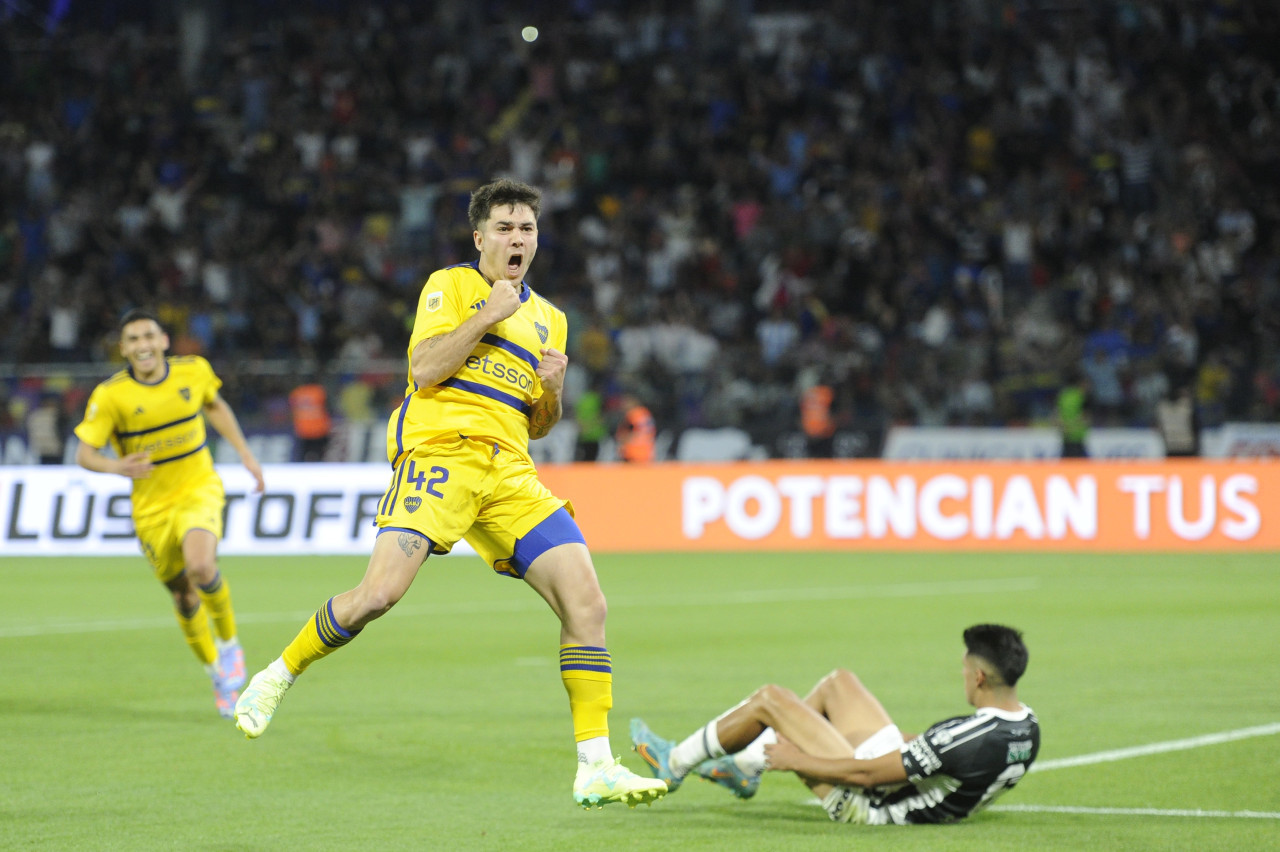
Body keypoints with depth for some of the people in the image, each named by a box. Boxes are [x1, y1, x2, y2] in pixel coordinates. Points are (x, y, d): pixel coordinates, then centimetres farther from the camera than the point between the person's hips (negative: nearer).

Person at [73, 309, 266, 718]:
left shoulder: (193, 370, -7)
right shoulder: (110, 395, -15)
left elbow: (214, 406, 15)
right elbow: (84, 454, -14)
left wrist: (244, 453, 13)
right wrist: (116, 467, -35)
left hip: (199, 489, 0)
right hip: (152, 507, 0)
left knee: (201, 566, -28)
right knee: (184, 597, 6)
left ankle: (229, 643, -1)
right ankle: (217, 673, 32)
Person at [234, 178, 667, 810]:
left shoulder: (548, 319, 23)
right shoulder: (450, 285, 7)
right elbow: (424, 368, -7)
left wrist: (552, 390, 6)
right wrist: (488, 315, -8)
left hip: (510, 473, 5)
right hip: (438, 453, -5)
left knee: (586, 602, -10)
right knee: (380, 592, -22)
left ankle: (596, 768, -8)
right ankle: (276, 679, 4)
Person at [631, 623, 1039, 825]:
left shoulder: (971, 739, -35)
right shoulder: (1027, 728, -10)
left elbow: (865, 775, -26)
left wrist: (797, 760, -13)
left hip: (868, 804, -9)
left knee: (769, 699, -2)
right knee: (838, 682, 20)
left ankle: (674, 764, 22)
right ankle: (744, 767, 34)